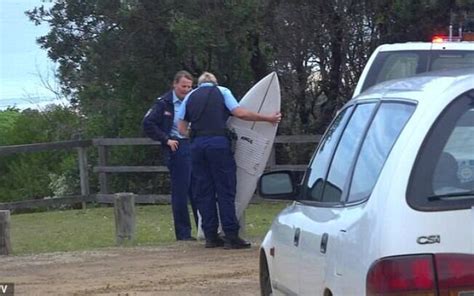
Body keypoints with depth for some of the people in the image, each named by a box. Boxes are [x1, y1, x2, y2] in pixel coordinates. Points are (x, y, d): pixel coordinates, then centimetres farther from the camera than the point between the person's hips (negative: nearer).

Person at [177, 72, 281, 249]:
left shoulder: (190, 96, 18)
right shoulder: (222, 92, 10)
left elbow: (181, 128, 12)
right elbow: (240, 113, -3)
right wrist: (267, 119, 3)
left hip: (197, 145, 3)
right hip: (219, 143, -3)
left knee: (203, 192, 7)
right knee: (225, 191, -2)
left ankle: (210, 236, 6)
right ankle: (231, 236, -7)